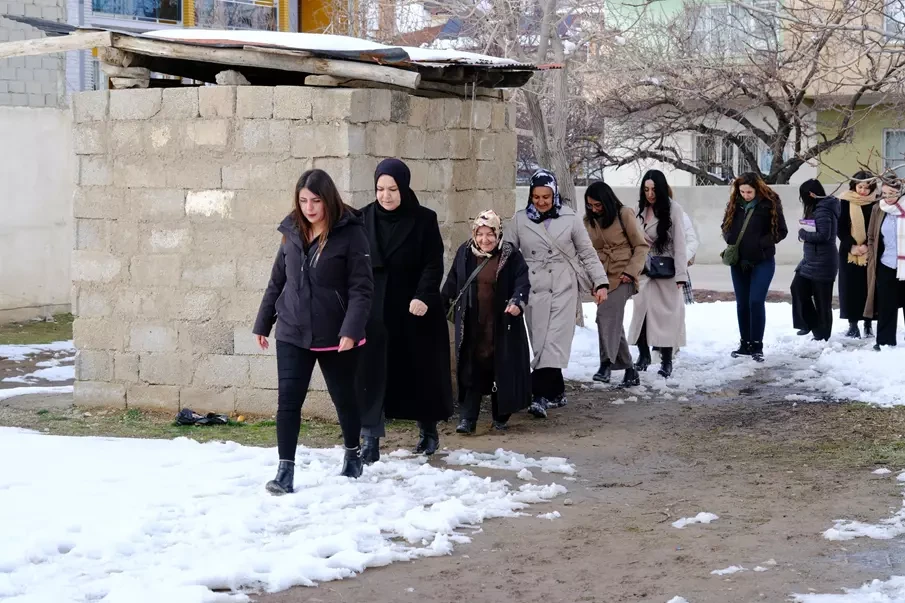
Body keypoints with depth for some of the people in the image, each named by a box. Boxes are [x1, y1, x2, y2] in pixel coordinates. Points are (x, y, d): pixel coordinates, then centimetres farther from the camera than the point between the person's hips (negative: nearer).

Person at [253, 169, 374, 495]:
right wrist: (263, 323, 14)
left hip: (335, 336, -3)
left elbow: (361, 288, -14)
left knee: (343, 396, 16)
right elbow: (277, 282, 13)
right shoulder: (292, 232, 4)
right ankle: (285, 470, -3)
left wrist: (351, 330, -23)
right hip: (292, 334, 3)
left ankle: (353, 454, 38)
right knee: (288, 400, -6)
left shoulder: (350, 234, -11)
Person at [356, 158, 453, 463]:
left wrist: (423, 297, -21)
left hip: (413, 309, -1)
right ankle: (370, 439, -5)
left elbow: (434, 264, -7)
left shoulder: (424, 219, -4)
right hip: (374, 310, 1)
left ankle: (428, 430, 29)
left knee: (420, 370, 10)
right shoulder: (364, 219, 2)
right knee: (371, 373, -5)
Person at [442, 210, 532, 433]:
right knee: (470, 370, -2)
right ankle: (467, 418, -1)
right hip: (471, 326, 1)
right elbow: (451, 283, 12)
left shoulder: (511, 256, -4)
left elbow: (522, 282, -10)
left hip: (502, 325, -1)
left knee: (502, 370, 5)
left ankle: (500, 417, 18)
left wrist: (518, 302, -29)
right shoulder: (464, 253, 3)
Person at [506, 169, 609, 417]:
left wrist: (600, 283, 0)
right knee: (539, 343, 2)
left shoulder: (570, 219, 1)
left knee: (554, 343, -11)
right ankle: (556, 393, 14)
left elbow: (588, 254, 6)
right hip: (533, 291, 2)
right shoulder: (520, 220, 5)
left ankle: (541, 396, -16)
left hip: (563, 289, -2)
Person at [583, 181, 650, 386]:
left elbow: (641, 246, -2)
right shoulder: (589, 221, 8)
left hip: (622, 276, -5)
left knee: (606, 316, -24)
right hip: (602, 277, 5)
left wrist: (631, 271, -12)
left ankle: (606, 364, -27)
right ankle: (629, 369, 17)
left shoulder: (624, 214, -4)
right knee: (613, 323, 8)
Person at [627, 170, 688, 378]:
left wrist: (680, 273, -14)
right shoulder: (640, 210, 5)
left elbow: (679, 243, -10)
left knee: (666, 313, 3)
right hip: (643, 269, 4)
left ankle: (667, 360, 9)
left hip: (665, 270, -4)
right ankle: (643, 355, 18)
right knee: (641, 311, 4)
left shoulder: (673, 209, -9)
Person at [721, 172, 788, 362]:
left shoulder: (770, 204, -10)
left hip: (762, 262, -5)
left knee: (756, 302, -10)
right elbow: (726, 226, 13)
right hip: (738, 261, 5)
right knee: (742, 303, 10)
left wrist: (760, 244, -16)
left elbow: (781, 231, -7)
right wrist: (731, 242, -5)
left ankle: (757, 346, -1)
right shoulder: (735, 204, 2)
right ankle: (745, 344, 20)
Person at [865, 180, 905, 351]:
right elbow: (872, 238, 12)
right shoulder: (878, 209, 3)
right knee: (886, 306, 4)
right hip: (886, 266, 2)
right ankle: (885, 341, 12)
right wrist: (872, 261, 5)